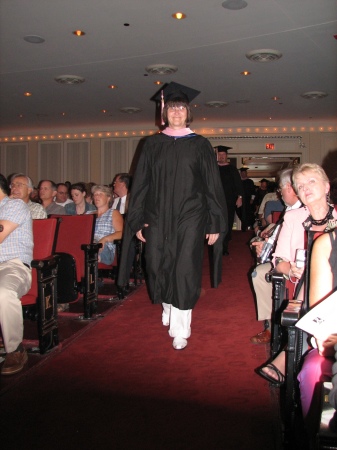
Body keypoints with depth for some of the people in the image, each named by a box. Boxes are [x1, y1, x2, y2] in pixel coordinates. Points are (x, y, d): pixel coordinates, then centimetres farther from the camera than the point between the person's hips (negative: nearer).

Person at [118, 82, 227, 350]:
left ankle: (180, 329, 11)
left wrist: (215, 223, -2)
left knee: (184, 272, -3)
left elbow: (213, 186, 3)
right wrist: (138, 220, 3)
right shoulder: (153, 144, 9)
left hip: (189, 219, -2)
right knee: (158, 268, 5)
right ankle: (168, 308, 35)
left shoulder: (199, 145, 5)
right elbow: (141, 184, 8)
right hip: (158, 218, 2)